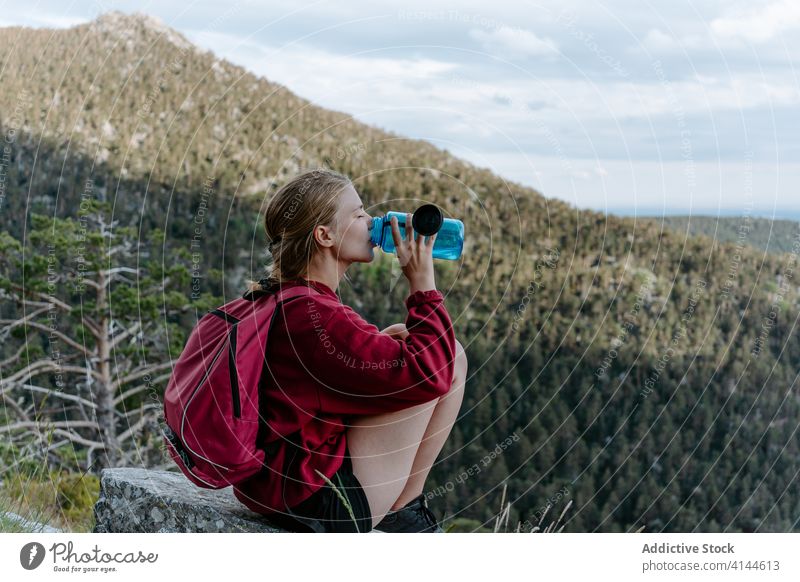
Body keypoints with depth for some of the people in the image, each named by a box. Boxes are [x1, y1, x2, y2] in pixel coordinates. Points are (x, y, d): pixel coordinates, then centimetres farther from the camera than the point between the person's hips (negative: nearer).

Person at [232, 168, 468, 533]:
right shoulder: (314, 316, -23)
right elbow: (429, 373, -23)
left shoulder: (278, 299, 8)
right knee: (449, 355, -8)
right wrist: (422, 282, -13)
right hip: (319, 504, -10)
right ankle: (403, 509, 4)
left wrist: (379, 342, 5)